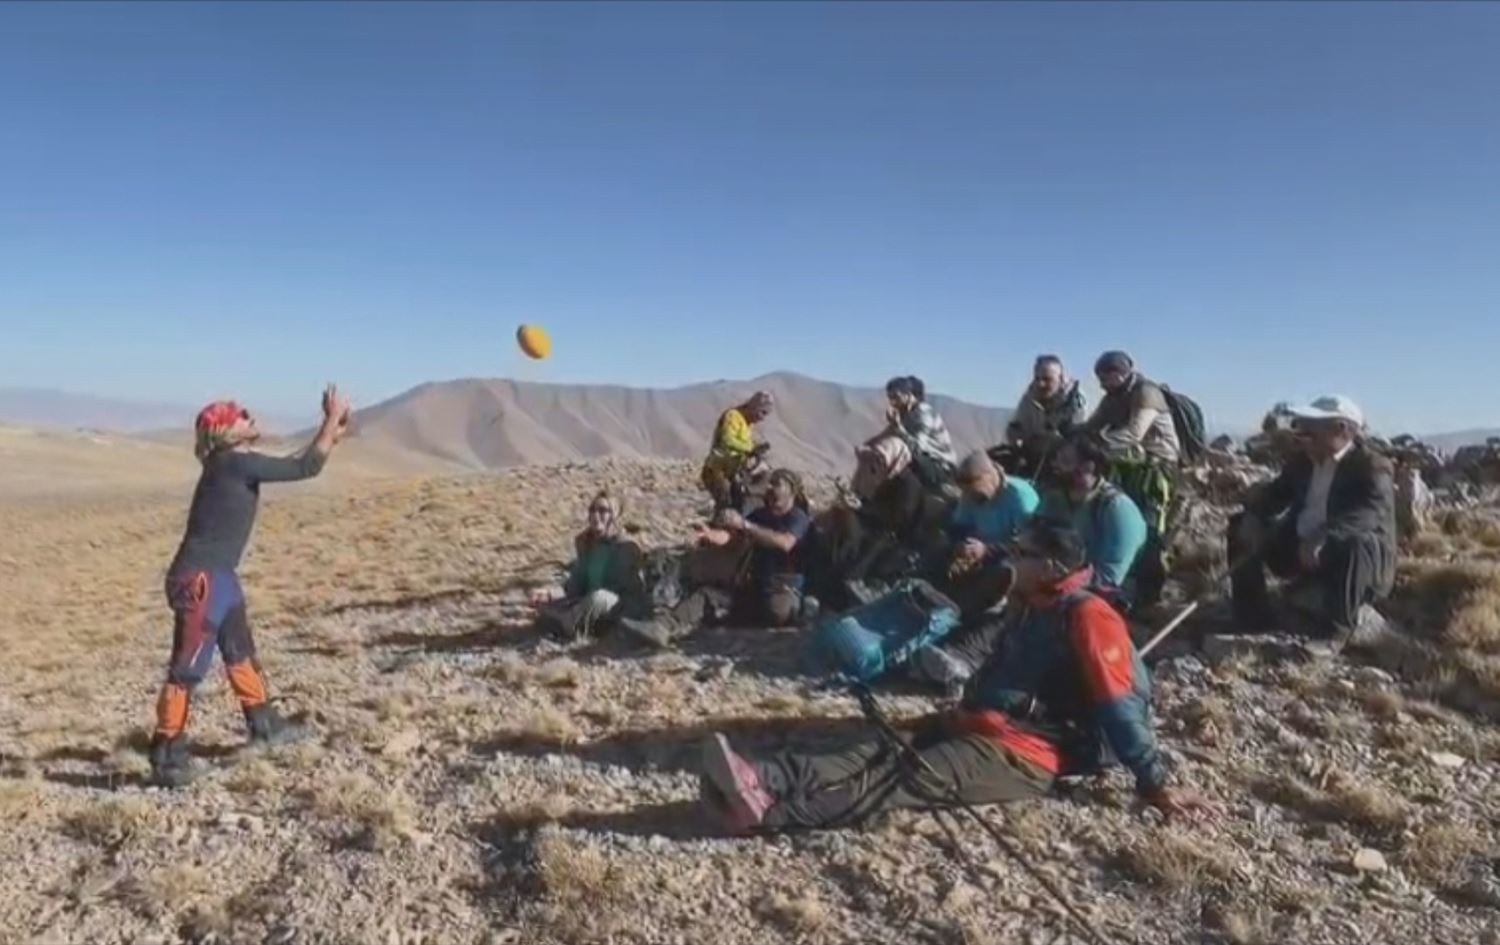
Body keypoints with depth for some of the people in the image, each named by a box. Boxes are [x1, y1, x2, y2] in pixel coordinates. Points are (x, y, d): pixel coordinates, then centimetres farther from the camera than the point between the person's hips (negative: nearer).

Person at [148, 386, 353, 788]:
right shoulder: (233, 463, -17)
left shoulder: (240, 463, 10)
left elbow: (302, 461, 19)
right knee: (188, 667, -5)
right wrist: (333, 420, -11)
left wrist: (334, 432, 11)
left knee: (241, 651, 22)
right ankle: (166, 756, 3)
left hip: (219, 577, 11)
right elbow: (307, 467, -18)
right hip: (199, 580, -11)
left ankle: (264, 725, 37)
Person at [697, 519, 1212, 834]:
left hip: (1022, 754, -9)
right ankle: (761, 781, -37)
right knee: (879, 754, -16)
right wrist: (954, 717, 28)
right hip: (976, 727, 9)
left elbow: (1122, 706, -12)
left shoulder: (1088, 617, -8)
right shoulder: (1032, 609, 21)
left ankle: (766, 809, -47)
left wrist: (1155, 782, -14)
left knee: (914, 777, -28)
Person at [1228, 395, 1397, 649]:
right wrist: (1253, 517, -16)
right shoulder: (1302, 461, 7)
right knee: (1241, 527, 1)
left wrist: (1323, 537, -49)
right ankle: (1252, 618, 1)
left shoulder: (1372, 468, -15)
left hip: (1359, 558, -7)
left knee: (1354, 543, -41)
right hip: (1301, 549, 7)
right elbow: (1276, 493, 8)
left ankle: (1335, 631, -23)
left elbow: (1369, 513, -32)